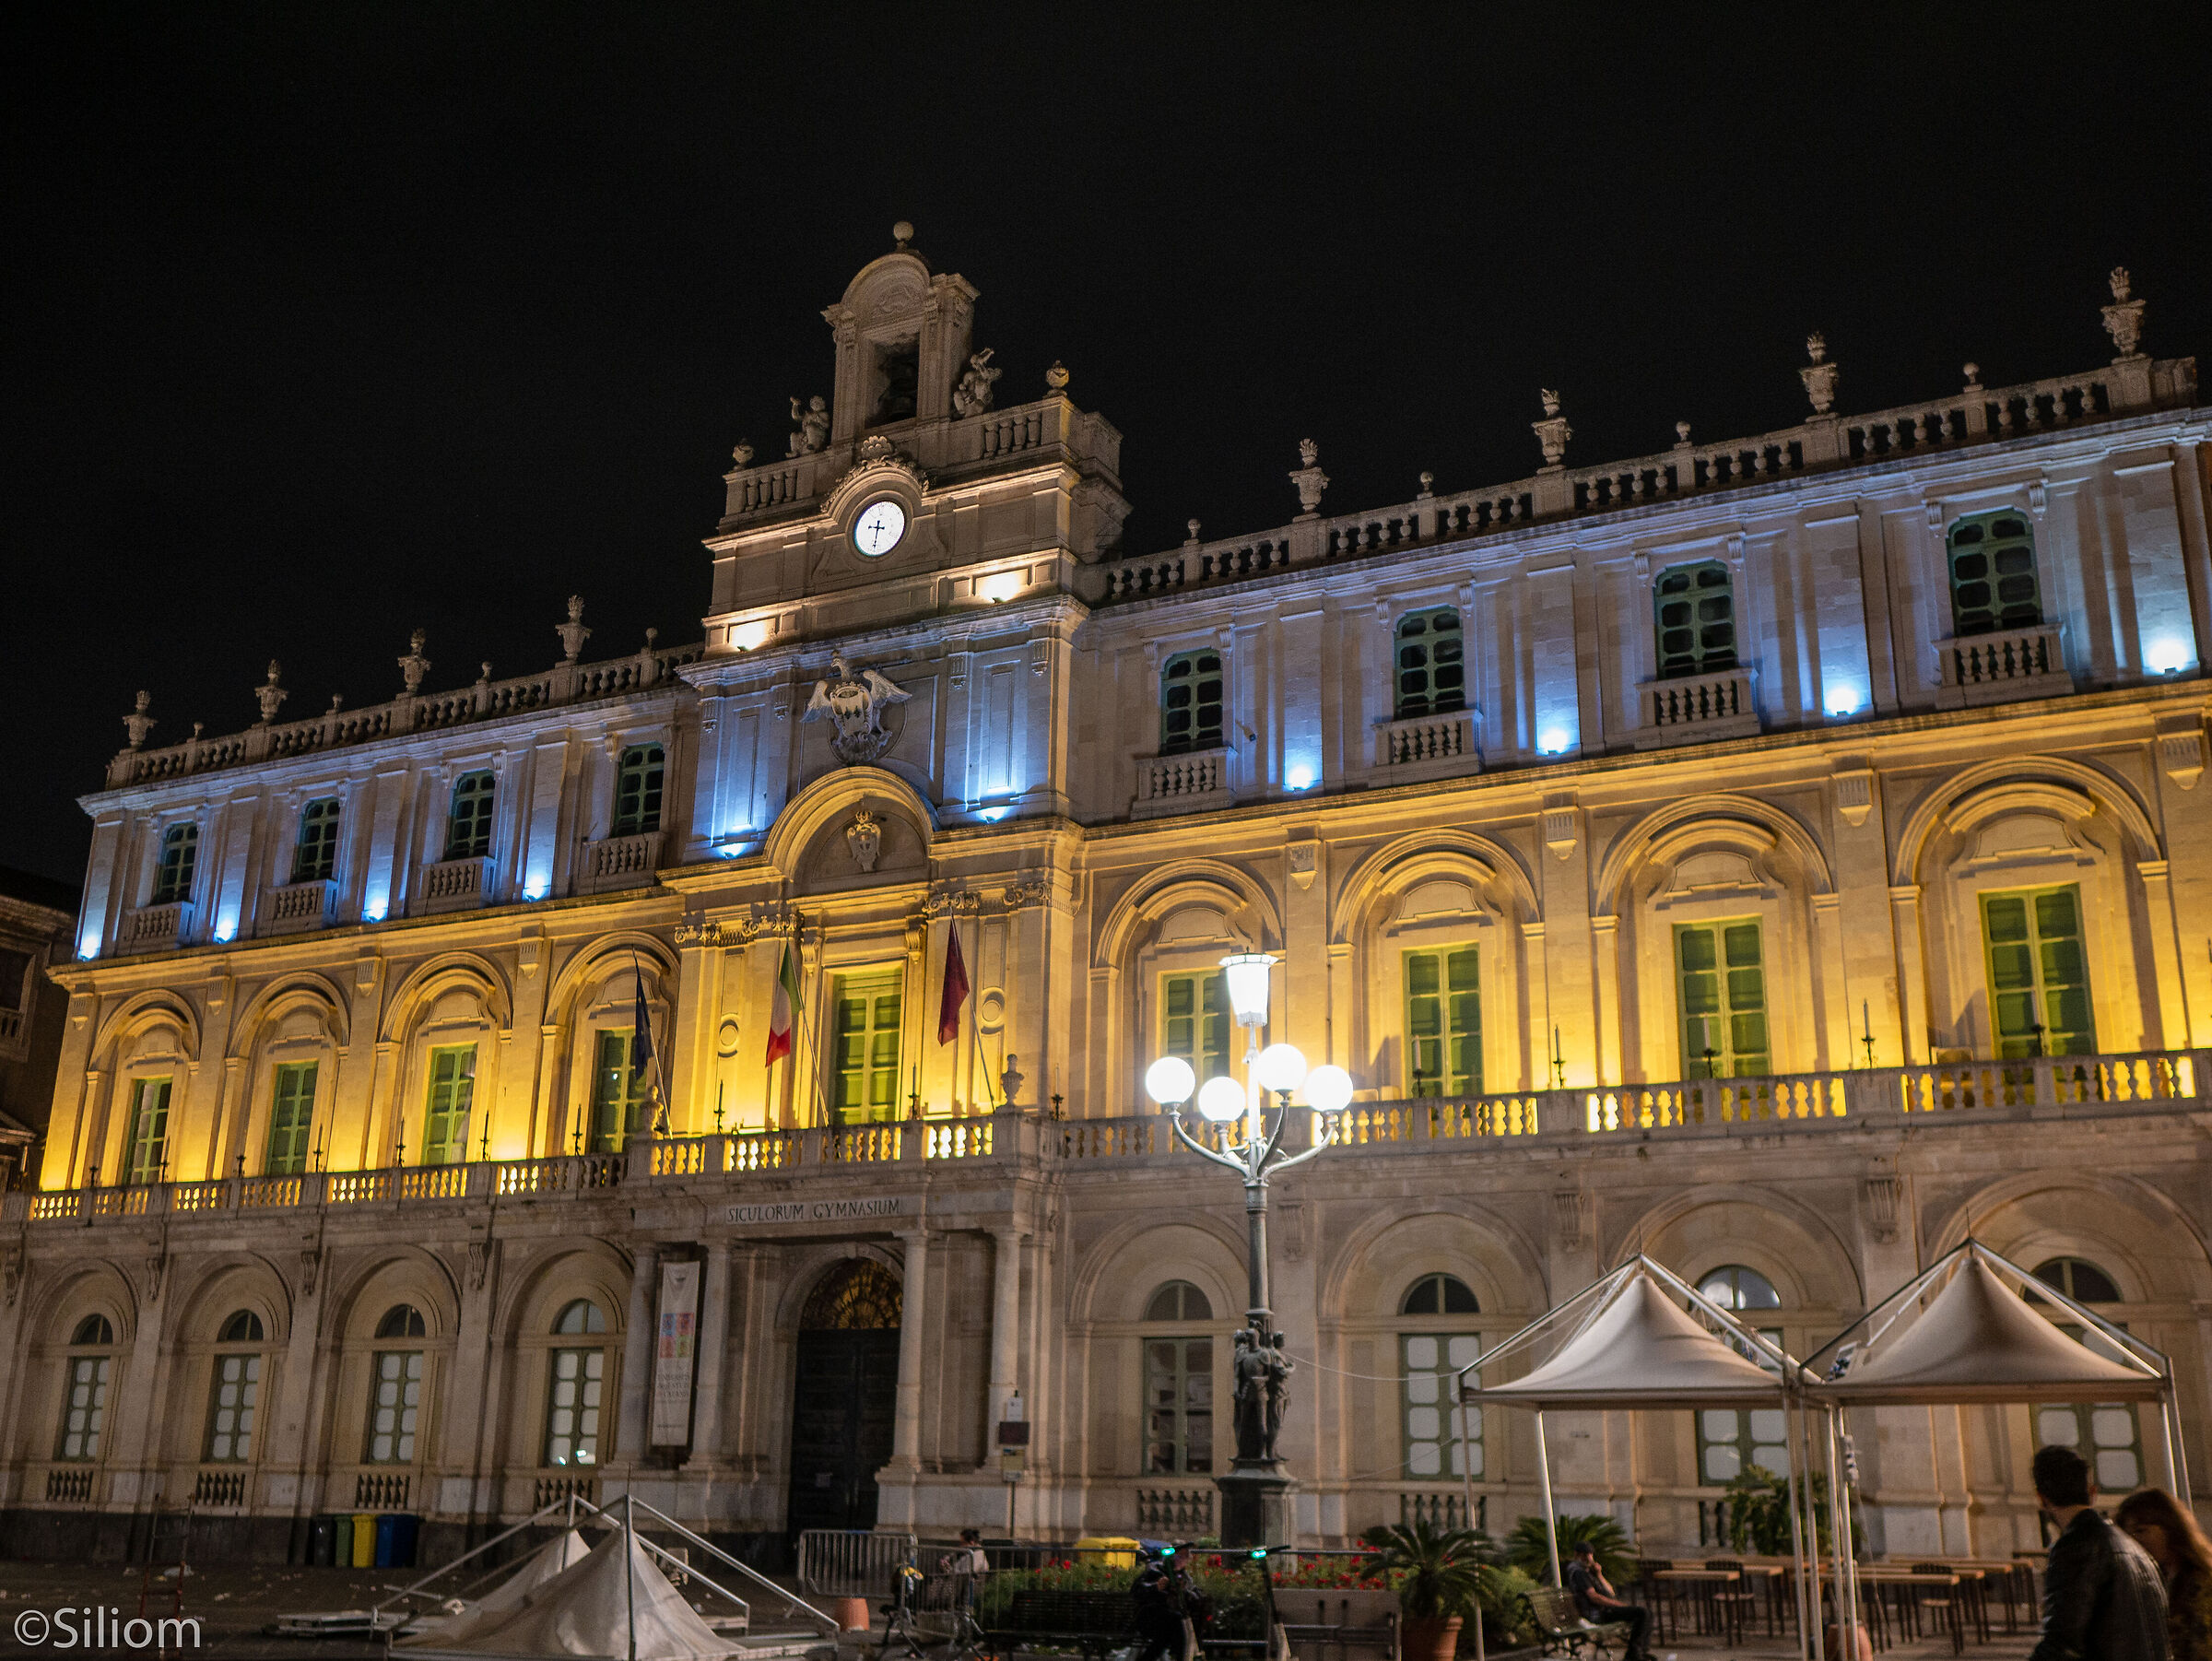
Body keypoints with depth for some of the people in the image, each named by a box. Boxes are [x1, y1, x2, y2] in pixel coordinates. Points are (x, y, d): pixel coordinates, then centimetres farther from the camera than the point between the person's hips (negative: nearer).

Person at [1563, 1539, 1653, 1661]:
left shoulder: (1588, 1572, 21)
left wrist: (1599, 1575, 3)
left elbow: (1610, 1592, 17)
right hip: (1599, 1613, -11)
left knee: (1647, 1613, 13)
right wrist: (1619, 1604, -17)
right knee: (1642, 1612, -19)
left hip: (1605, 1608, 11)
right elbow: (1594, 1597, -21)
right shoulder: (1578, 1572, -12)